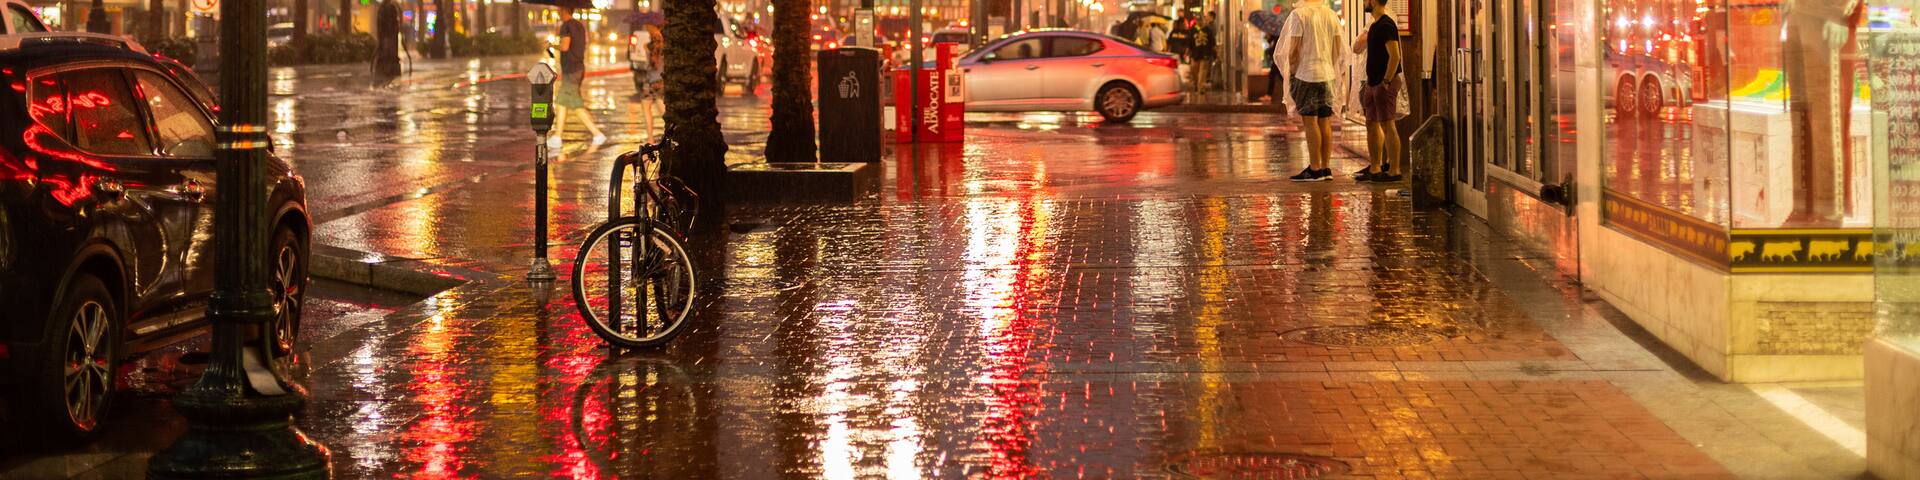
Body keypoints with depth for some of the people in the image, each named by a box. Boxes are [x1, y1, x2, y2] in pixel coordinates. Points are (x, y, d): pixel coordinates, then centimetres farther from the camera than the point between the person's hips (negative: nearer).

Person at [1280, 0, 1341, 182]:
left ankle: (1315, 169, -2)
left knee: (1310, 121, -3)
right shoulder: (1332, 15, 8)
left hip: (1305, 74, -6)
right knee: (1325, 122, 8)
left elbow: (1294, 50, -10)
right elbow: (1337, 51, 10)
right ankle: (1325, 168, 11)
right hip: (1327, 75, 6)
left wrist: (1291, 72, 1)